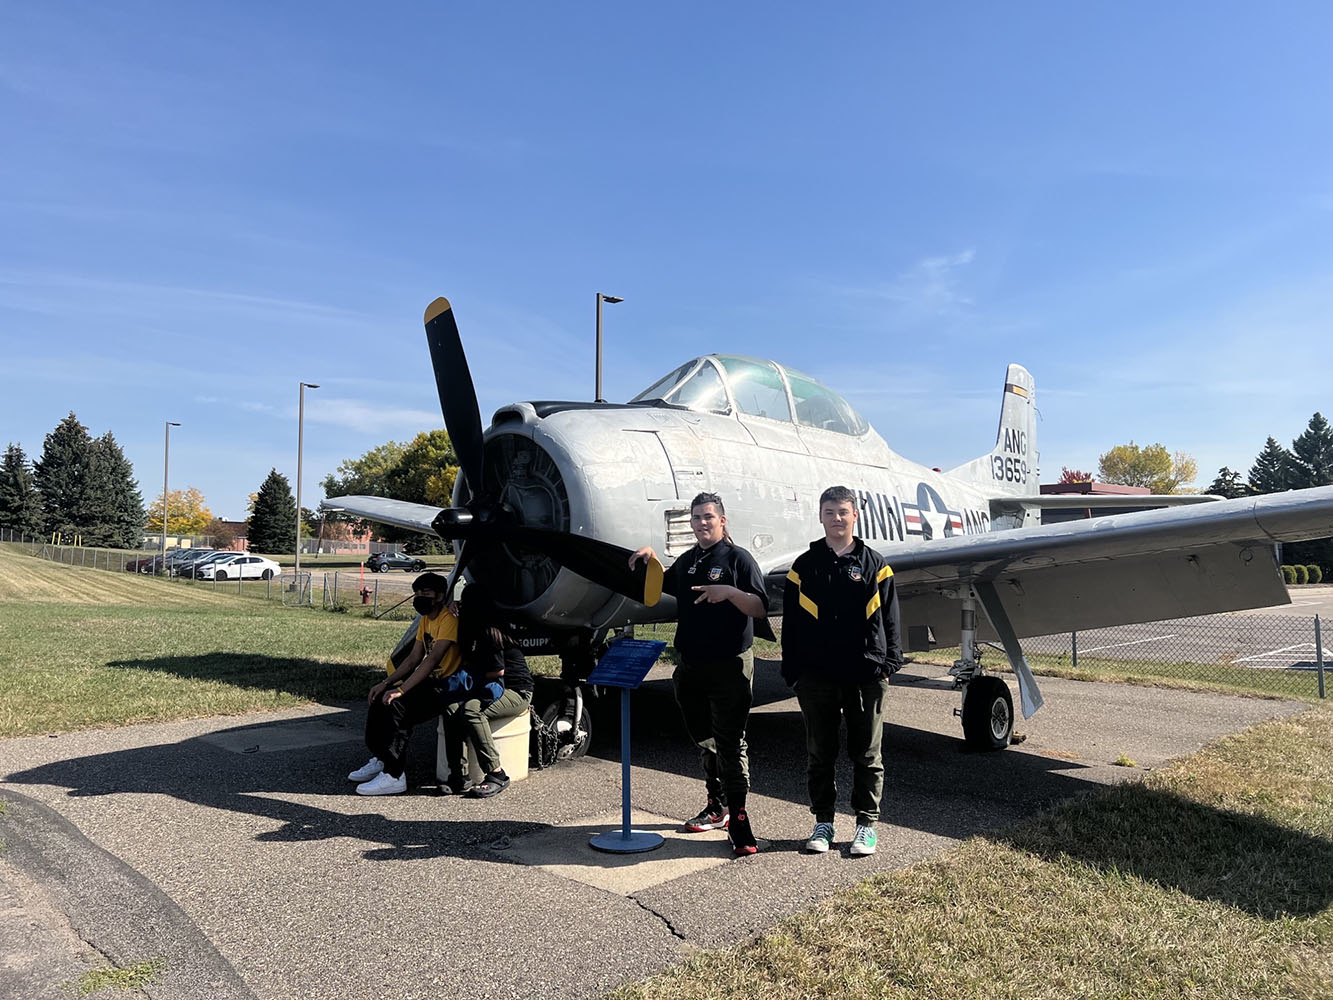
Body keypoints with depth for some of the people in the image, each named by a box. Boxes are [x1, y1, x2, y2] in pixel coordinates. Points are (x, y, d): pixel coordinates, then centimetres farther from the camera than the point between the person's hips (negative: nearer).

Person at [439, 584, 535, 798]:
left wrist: (471, 670, 2)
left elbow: (498, 671, -13)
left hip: (517, 693, -8)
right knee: (451, 710, -18)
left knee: (470, 710, -33)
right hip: (497, 690, 8)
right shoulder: (479, 630, 13)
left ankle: (496, 774, -26)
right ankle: (457, 777, -19)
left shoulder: (490, 633, -15)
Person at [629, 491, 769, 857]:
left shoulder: (738, 558, -5)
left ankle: (738, 820, 5)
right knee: (703, 740, 16)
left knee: (730, 743, -3)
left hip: (729, 666, -7)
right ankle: (716, 807, 31)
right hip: (691, 666, 7)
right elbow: (661, 587, 32)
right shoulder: (687, 562, 14)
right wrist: (650, 557, 14)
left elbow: (760, 608, -10)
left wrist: (730, 592, -26)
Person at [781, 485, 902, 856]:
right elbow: (791, 624, 6)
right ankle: (823, 822, 23)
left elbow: (889, 621, 6)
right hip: (817, 676, 1)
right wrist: (792, 671, 2)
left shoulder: (874, 564, 6)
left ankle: (866, 825, 20)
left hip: (866, 676, -1)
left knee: (867, 755, 8)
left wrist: (888, 665, -2)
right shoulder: (804, 566, 6)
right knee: (820, 753, 10)